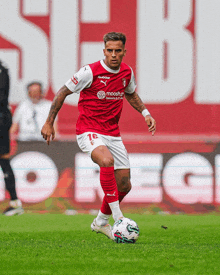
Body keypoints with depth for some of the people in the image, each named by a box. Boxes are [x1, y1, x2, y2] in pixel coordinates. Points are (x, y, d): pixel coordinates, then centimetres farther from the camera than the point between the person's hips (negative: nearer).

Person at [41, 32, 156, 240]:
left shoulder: (127, 72, 2)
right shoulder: (91, 72, -16)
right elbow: (63, 92, -7)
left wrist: (145, 113, 11)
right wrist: (49, 123, -8)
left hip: (113, 134, 6)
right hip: (88, 131, -6)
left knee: (124, 186, 5)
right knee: (106, 160, -37)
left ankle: (101, 221, 30)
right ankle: (117, 217, -33)